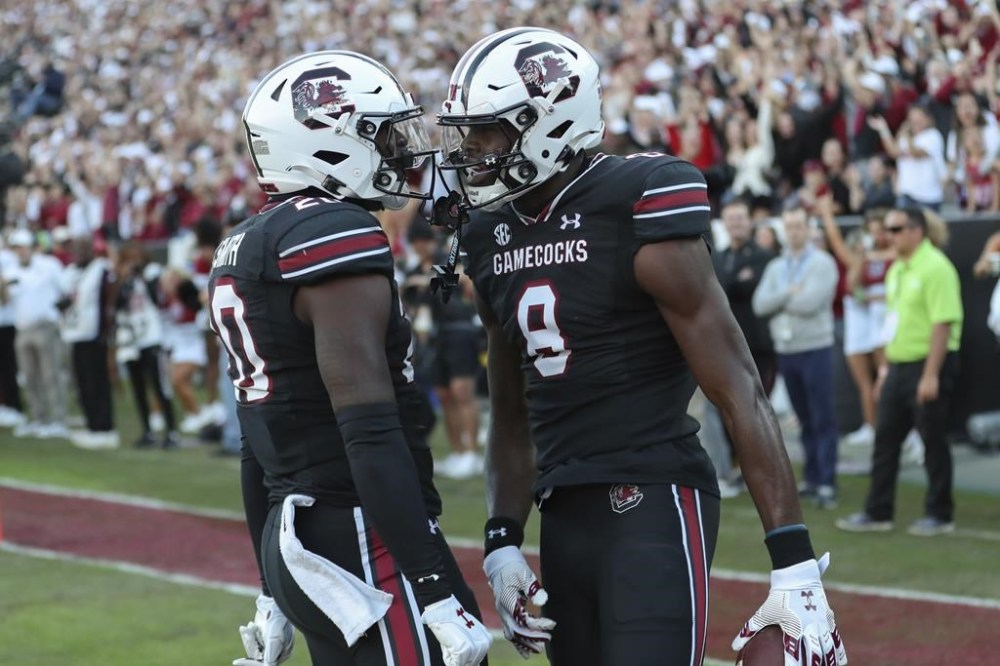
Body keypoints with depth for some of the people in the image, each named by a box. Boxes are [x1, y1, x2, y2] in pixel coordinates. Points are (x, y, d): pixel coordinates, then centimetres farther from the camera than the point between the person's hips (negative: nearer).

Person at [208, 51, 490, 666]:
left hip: (295, 539, 10)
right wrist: (438, 595, -23)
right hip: (367, 542, -10)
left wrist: (275, 592, 26)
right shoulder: (337, 236, -14)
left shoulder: (244, 250, 15)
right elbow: (372, 437, -22)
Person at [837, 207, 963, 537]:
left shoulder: (935, 268, -15)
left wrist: (931, 375, -23)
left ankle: (939, 515, 9)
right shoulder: (897, 269, 14)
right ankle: (877, 512, 15)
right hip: (900, 365, 9)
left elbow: (943, 324, -20)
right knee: (885, 439, 9)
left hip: (928, 364, -9)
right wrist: (886, 365, 18)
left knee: (934, 442, 0)